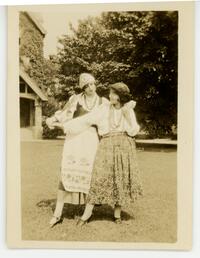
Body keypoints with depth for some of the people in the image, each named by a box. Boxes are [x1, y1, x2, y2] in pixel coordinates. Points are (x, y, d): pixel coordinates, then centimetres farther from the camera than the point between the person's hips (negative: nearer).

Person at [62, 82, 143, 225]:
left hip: (125, 147, 1)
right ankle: (87, 213, 4)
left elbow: (133, 131, -1)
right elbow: (85, 120, -1)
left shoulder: (129, 110, 5)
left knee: (122, 179, 2)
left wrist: (127, 116, -13)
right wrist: (65, 125, -5)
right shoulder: (104, 109, 2)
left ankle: (117, 214, 18)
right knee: (100, 177, -6)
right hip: (107, 146, -1)